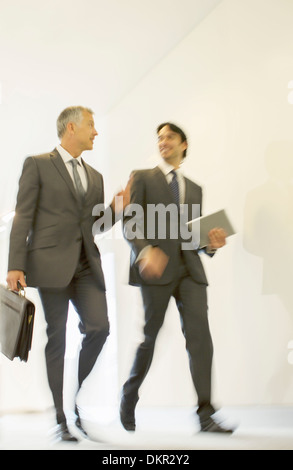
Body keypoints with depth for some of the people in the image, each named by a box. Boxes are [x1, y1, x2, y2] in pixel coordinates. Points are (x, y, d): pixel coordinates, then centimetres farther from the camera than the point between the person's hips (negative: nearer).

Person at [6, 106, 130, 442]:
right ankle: (61, 419, 6)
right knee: (57, 338, -2)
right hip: (52, 263, -5)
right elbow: (23, 217, -2)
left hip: (87, 264, 5)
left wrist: (117, 206, 2)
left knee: (98, 327, -12)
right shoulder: (38, 165, 4)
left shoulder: (94, 177, 20)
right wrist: (16, 265, -11)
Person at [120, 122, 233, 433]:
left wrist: (211, 243, 0)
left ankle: (206, 415, -13)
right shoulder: (142, 177, 11)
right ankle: (128, 400, 25)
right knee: (150, 335, 2)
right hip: (157, 266, -3)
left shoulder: (194, 189, 25)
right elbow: (129, 222, -2)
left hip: (189, 268, 3)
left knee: (200, 335, -11)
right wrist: (145, 250, -21)